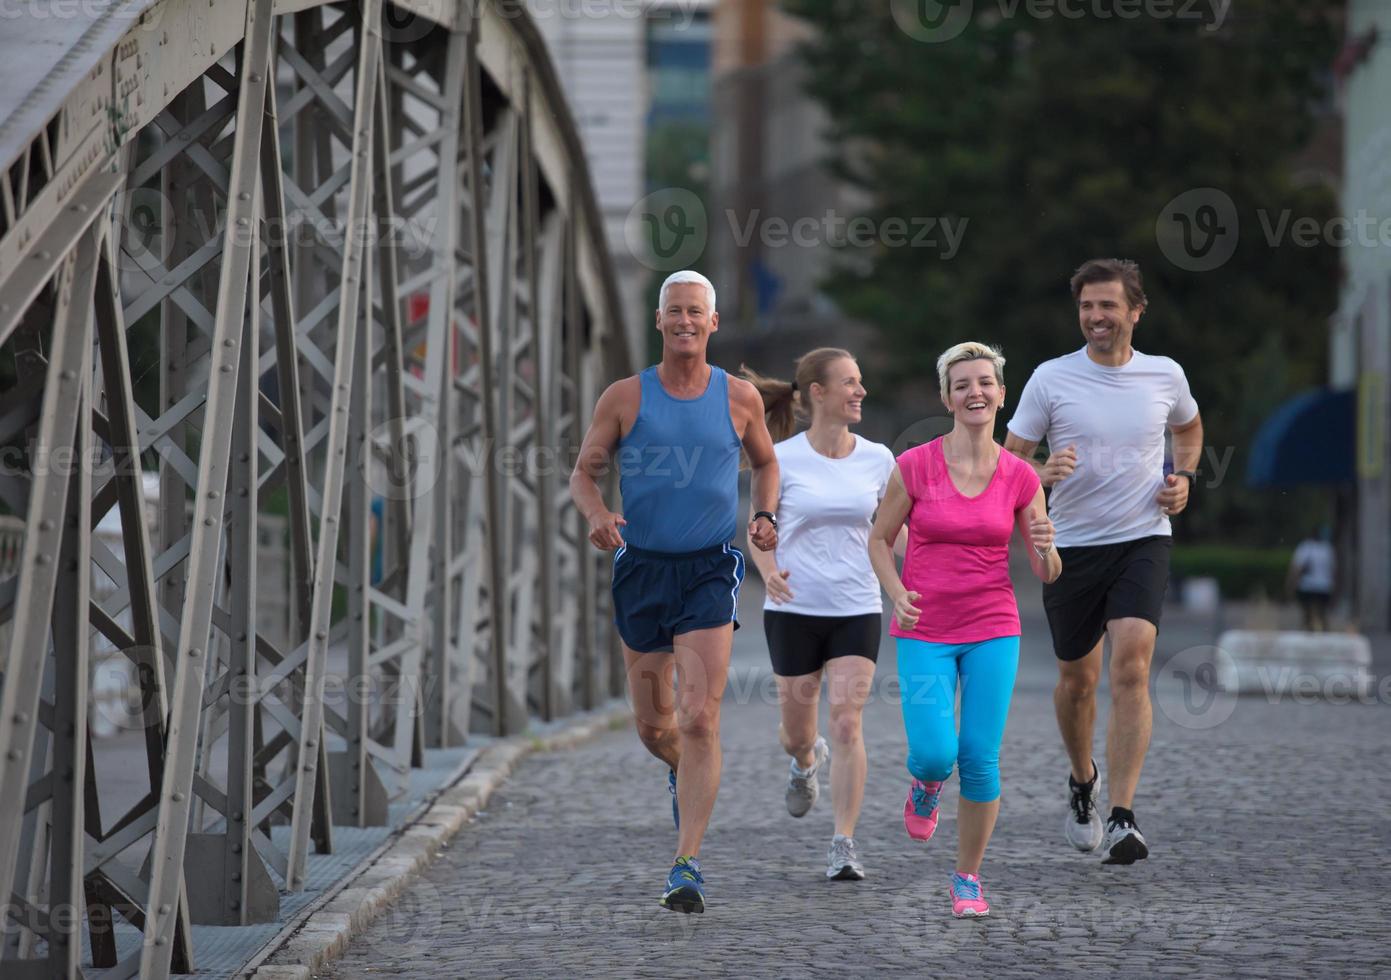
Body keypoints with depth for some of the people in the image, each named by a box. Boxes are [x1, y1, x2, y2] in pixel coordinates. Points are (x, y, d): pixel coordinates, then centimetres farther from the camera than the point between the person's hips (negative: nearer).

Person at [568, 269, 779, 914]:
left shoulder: (739, 398, 3)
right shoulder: (625, 398, 0)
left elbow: (765, 463, 20)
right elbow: (583, 473, 4)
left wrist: (763, 516, 1)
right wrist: (597, 514, -17)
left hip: (709, 571, -1)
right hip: (641, 569, 1)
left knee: (699, 720, -15)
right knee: (653, 726, 10)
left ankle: (687, 866, -15)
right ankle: (682, 770, 47)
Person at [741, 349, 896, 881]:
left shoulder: (877, 459, 1)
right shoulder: (782, 459, -5)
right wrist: (769, 572, -19)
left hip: (857, 609, 1)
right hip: (793, 609, -1)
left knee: (847, 723, -13)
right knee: (797, 729, 10)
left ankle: (843, 846, -8)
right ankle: (806, 761, 49)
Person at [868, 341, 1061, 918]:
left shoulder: (1020, 478, -1)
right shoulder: (914, 466, -6)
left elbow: (1047, 574, 5)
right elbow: (880, 540, 7)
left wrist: (1046, 549, -18)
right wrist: (897, 594, -10)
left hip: (993, 631, 1)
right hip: (925, 634, -1)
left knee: (981, 760, -4)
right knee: (935, 753, -15)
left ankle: (968, 879, 13)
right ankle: (925, 784, 24)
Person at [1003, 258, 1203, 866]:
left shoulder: (1165, 376, 3)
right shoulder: (1051, 378, -3)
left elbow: (1188, 428, 25)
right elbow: (1009, 461, 1)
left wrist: (1184, 477, 6)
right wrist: (1042, 473, -21)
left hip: (1143, 541, -1)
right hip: (1072, 545, 1)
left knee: (1131, 666, -19)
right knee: (1077, 679, 10)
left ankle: (1122, 821, -22)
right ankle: (1082, 781, 41)